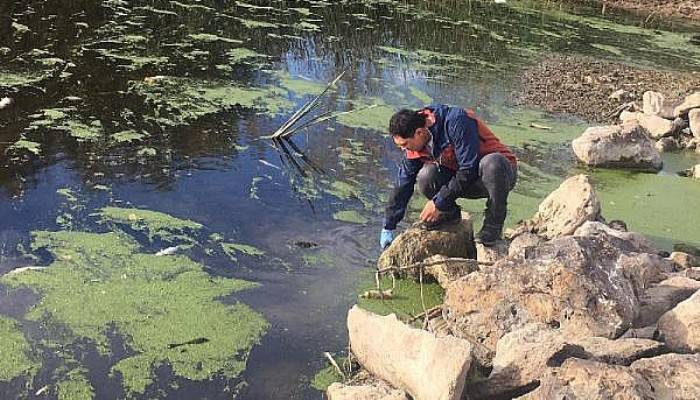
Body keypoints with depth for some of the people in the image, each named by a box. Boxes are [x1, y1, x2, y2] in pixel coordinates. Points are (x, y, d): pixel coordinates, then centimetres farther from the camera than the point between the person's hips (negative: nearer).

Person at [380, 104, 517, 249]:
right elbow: (403, 184, 3)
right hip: (461, 180, 5)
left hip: (501, 172, -5)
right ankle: (450, 213, 5)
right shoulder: (415, 144, -6)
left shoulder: (456, 122, -28)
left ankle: (493, 225, -20)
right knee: (426, 175, -22)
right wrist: (388, 227, 6)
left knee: (491, 163, -41)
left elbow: (469, 169, -30)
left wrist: (439, 203, -24)